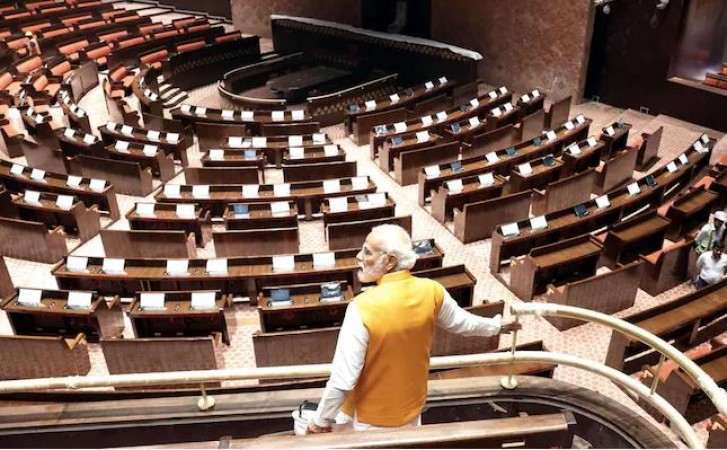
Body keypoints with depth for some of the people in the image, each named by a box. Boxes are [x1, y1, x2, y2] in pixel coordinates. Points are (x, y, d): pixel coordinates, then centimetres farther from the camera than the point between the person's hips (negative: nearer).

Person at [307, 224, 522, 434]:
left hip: (373, 415, -5)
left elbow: (343, 378, -26)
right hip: (412, 404, 5)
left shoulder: (363, 307, -32)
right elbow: (460, 321, 5)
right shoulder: (431, 291, -15)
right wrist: (495, 325, 26)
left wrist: (321, 419, -11)